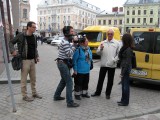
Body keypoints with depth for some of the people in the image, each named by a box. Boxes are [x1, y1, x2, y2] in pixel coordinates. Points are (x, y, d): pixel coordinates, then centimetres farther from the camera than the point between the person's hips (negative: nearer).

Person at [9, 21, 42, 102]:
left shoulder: (34, 37, 9)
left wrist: (36, 56, 7)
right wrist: (13, 51, -14)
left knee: (33, 78, 14)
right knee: (24, 79, 2)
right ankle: (24, 96, 13)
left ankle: (34, 93, 28)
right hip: (25, 60, -6)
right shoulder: (21, 36, -9)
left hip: (32, 60, 6)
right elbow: (11, 42, 0)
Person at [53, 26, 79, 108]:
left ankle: (56, 96, 34)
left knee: (64, 80, 21)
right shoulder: (65, 42, -18)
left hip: (63, 63, 10)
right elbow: (69, 54, -21)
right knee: (69, 82, -8)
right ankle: (70, 102, -4)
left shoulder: (66, 41, 13)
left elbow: (70, 52, 15)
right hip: (63, 63, -10)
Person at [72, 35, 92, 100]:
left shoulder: (88, 49, 6)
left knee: (86, 83, 19)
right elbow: (74, 60, -14)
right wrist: (75, 70, -14)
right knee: (78, 83, 5)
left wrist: (89, 66, 16)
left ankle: (84, 93, 36)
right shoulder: (78, 50, -17)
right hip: (79, 71, -7)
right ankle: (77, 94, 21)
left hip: (87, 71, 7)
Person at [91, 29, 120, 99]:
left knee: (110, 80, 8)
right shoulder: (103, 43, 8)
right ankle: (98, 92, 24)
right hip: (103, 64, 2)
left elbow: (119, 54, -1)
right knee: (100, 79, 10)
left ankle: (108, 93, 23)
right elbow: (98, 53, 4)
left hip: (112, 65, -2)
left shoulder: (117, 43, 2)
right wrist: (100, 48, -16)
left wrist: (115, 60, -14)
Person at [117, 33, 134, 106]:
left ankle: (125, 102, 12)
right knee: (124, 85, 17)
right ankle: (123, 100, 29)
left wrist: (123, 73, -19)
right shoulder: (125, 48, 11)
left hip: (126, 69, -10)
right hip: (124, 68, 10)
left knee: (125, 85, 0)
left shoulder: (128, 50, -18)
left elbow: (127, 62, -20)